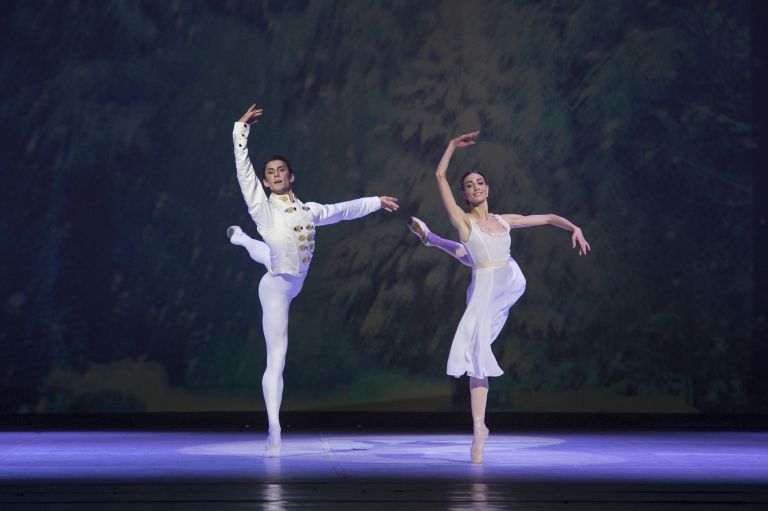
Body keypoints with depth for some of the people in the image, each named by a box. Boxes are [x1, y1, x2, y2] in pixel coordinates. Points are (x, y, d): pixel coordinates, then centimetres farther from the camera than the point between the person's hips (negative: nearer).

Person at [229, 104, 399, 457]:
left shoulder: (309, 210, 3)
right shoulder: (263, 209, -12)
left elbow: (343, 210, 18)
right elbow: (243, 169, -19)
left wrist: (376, 201, 28)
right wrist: (242, 130, -23)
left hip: (295, 282, 6)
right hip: (276, 287, -6)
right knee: (276, 362, -8)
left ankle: (241, 238, 67)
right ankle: (274, 433, -6)